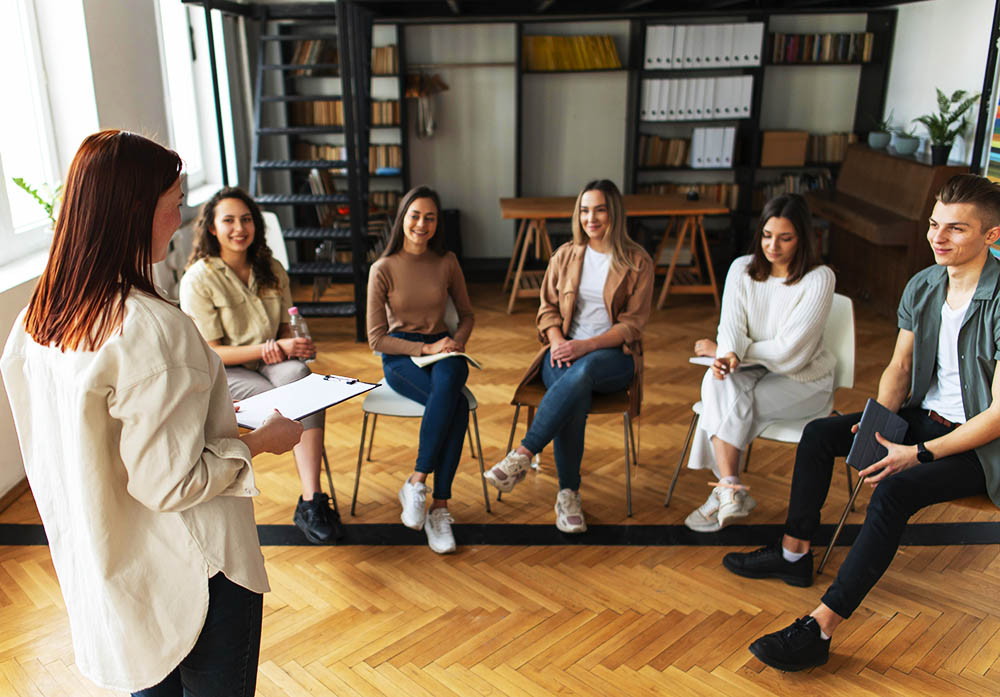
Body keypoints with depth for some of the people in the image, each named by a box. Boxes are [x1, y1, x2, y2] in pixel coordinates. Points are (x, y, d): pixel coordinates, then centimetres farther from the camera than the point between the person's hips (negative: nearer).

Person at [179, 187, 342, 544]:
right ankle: (311, 501, -20)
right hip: (222, 375, -4)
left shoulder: (272, 270, 8)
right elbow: (210, 353, -11)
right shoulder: (198, 280, -9)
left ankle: (310, 501, -40)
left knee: (298, 372, -33)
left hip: (271, 362, 4)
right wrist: (272, 347, -20)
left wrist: (282, 347, -9)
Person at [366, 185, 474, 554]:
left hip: (442, 349, 3)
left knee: (447, 384, -37)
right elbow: (377, 338, -5)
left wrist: (456, 342, -6)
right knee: (457, 404, -34)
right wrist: (424, 348, -15)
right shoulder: (383, 269, -4)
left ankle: (416, 483, -28)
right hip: (400, 356, -3)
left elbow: (467, 314, 16)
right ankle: (439, 507, -25)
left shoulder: (447, 262, 5)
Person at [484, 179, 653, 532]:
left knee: (582, 371, -39)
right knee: (576, 392, -34)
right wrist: (557, 341, -10)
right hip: (565, 350, 2)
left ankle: (522, 455, -37)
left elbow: (632, 323, -3)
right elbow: (547, 308, 12)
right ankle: (568, 495, -23)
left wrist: (585, 346, -18)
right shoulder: (565, 255, 12)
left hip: (613, 355, -2)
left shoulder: (637, 261, 2)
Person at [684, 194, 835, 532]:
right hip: (754, 370, 4)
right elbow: (731, 325, -8)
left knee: (732, 404, -28)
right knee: (720, 382, -31)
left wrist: (721, 350, -11)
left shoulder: (819, 279, -13)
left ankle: (725, 491, -15)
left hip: (803, 379, -3)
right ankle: (732, 491, -34)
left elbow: (788, 351, -18)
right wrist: (730, 355, -33)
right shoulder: (742, 269, 2)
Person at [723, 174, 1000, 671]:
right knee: (819, 433, -3)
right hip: (925, 417, 8)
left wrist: (920, 453, -25)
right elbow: (899, 367, 9)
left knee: (895, 489, -33)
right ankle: (794, 555, 11)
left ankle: (819, 629, -30)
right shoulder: (922, 286, 1)